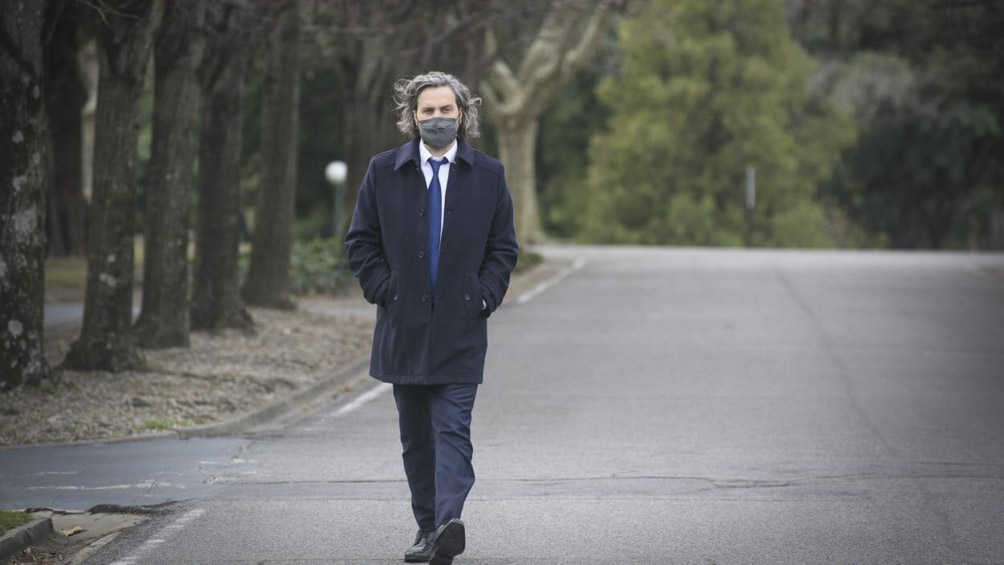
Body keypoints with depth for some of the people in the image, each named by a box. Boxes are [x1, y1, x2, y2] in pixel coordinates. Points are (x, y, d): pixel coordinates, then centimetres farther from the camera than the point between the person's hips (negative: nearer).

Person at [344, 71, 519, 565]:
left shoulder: (488, 175, 5)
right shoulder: (384, 172, 5)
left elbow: (503, 247, 9)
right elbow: (360, 242, 8)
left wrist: (484, 296, -4)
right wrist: (384, 290, -4)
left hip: (460, 327, -2)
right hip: (403, 326, 2)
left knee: (452, 430, -14)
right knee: (415, 436, 9)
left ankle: (449, 523, -26)